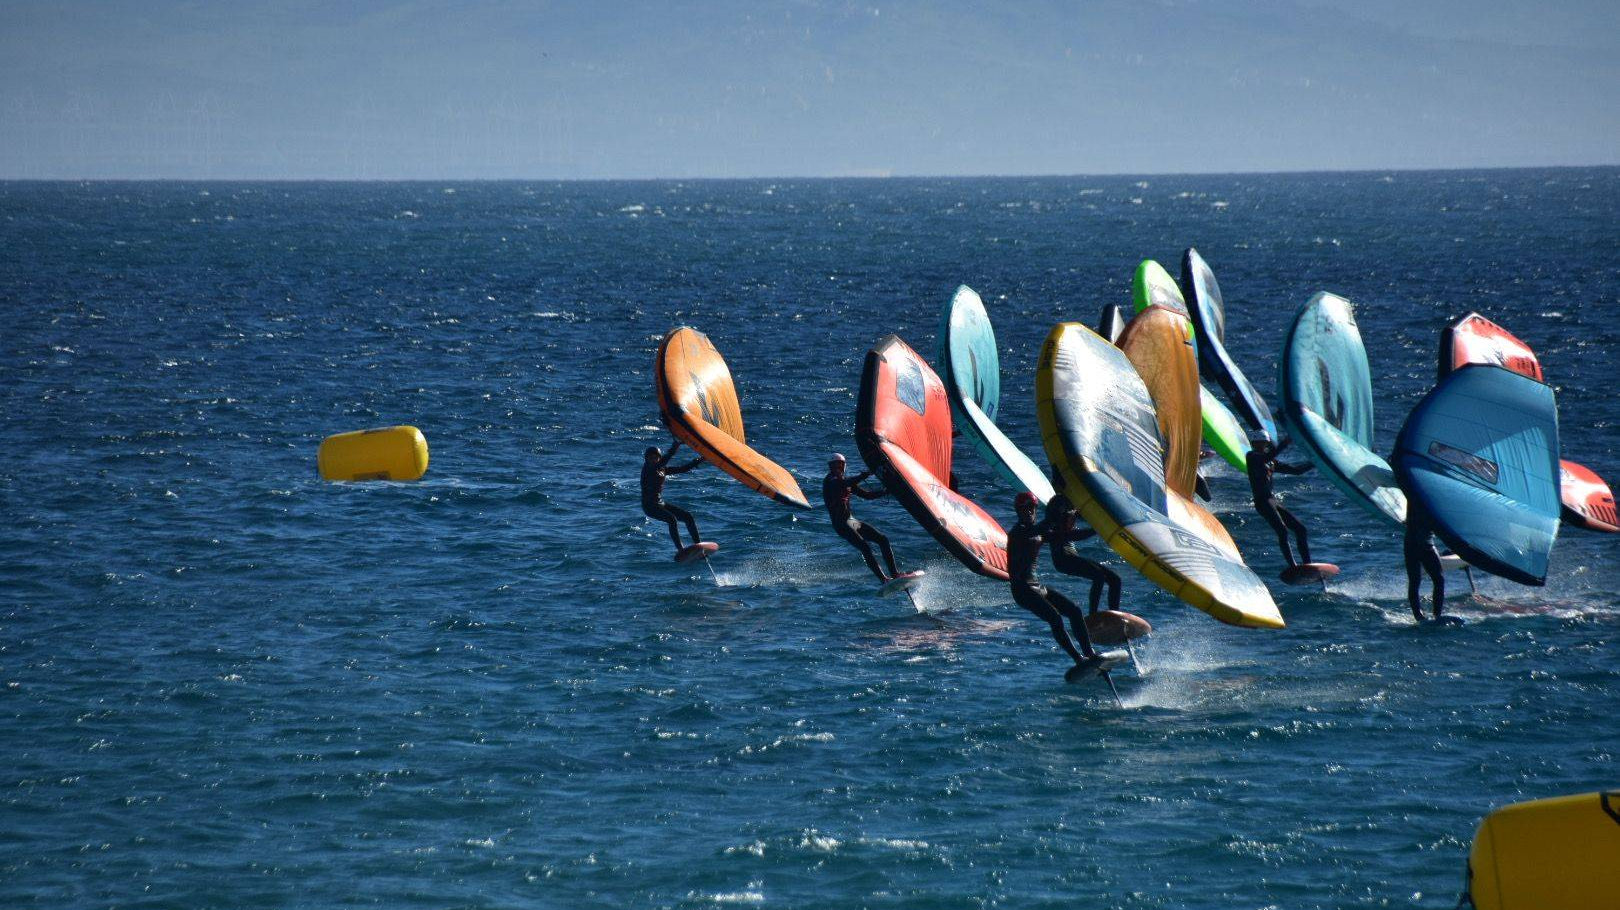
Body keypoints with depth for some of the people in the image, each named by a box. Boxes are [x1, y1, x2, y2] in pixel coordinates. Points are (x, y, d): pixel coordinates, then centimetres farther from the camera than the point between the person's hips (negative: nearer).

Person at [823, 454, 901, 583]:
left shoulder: (846, 482, 18)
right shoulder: (829, 481, -7)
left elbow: (866, 495, 21)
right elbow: (845, 484, -27)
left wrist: (886, 491, 8)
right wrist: (866, 474, -30)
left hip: (852, 520, 9)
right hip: (841, 524, -9)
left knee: (882, 539, -1)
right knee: (865, 547, -24)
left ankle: (894, 573, 0)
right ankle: (882, 578, -27)